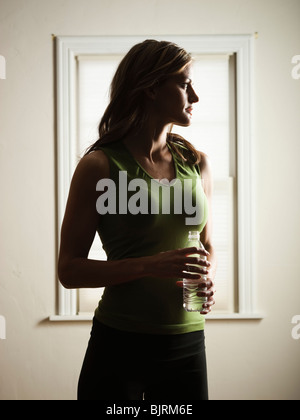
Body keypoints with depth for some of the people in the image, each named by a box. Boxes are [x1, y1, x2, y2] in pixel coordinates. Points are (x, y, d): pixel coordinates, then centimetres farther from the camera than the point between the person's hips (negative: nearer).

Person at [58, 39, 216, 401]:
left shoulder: (196, 163, 5)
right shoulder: (99, 165, -9)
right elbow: (69, 269, -9)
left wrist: (207, 280, -6)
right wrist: (151, 265, -21)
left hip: (186, 344, 4)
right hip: (119, 343, -4)